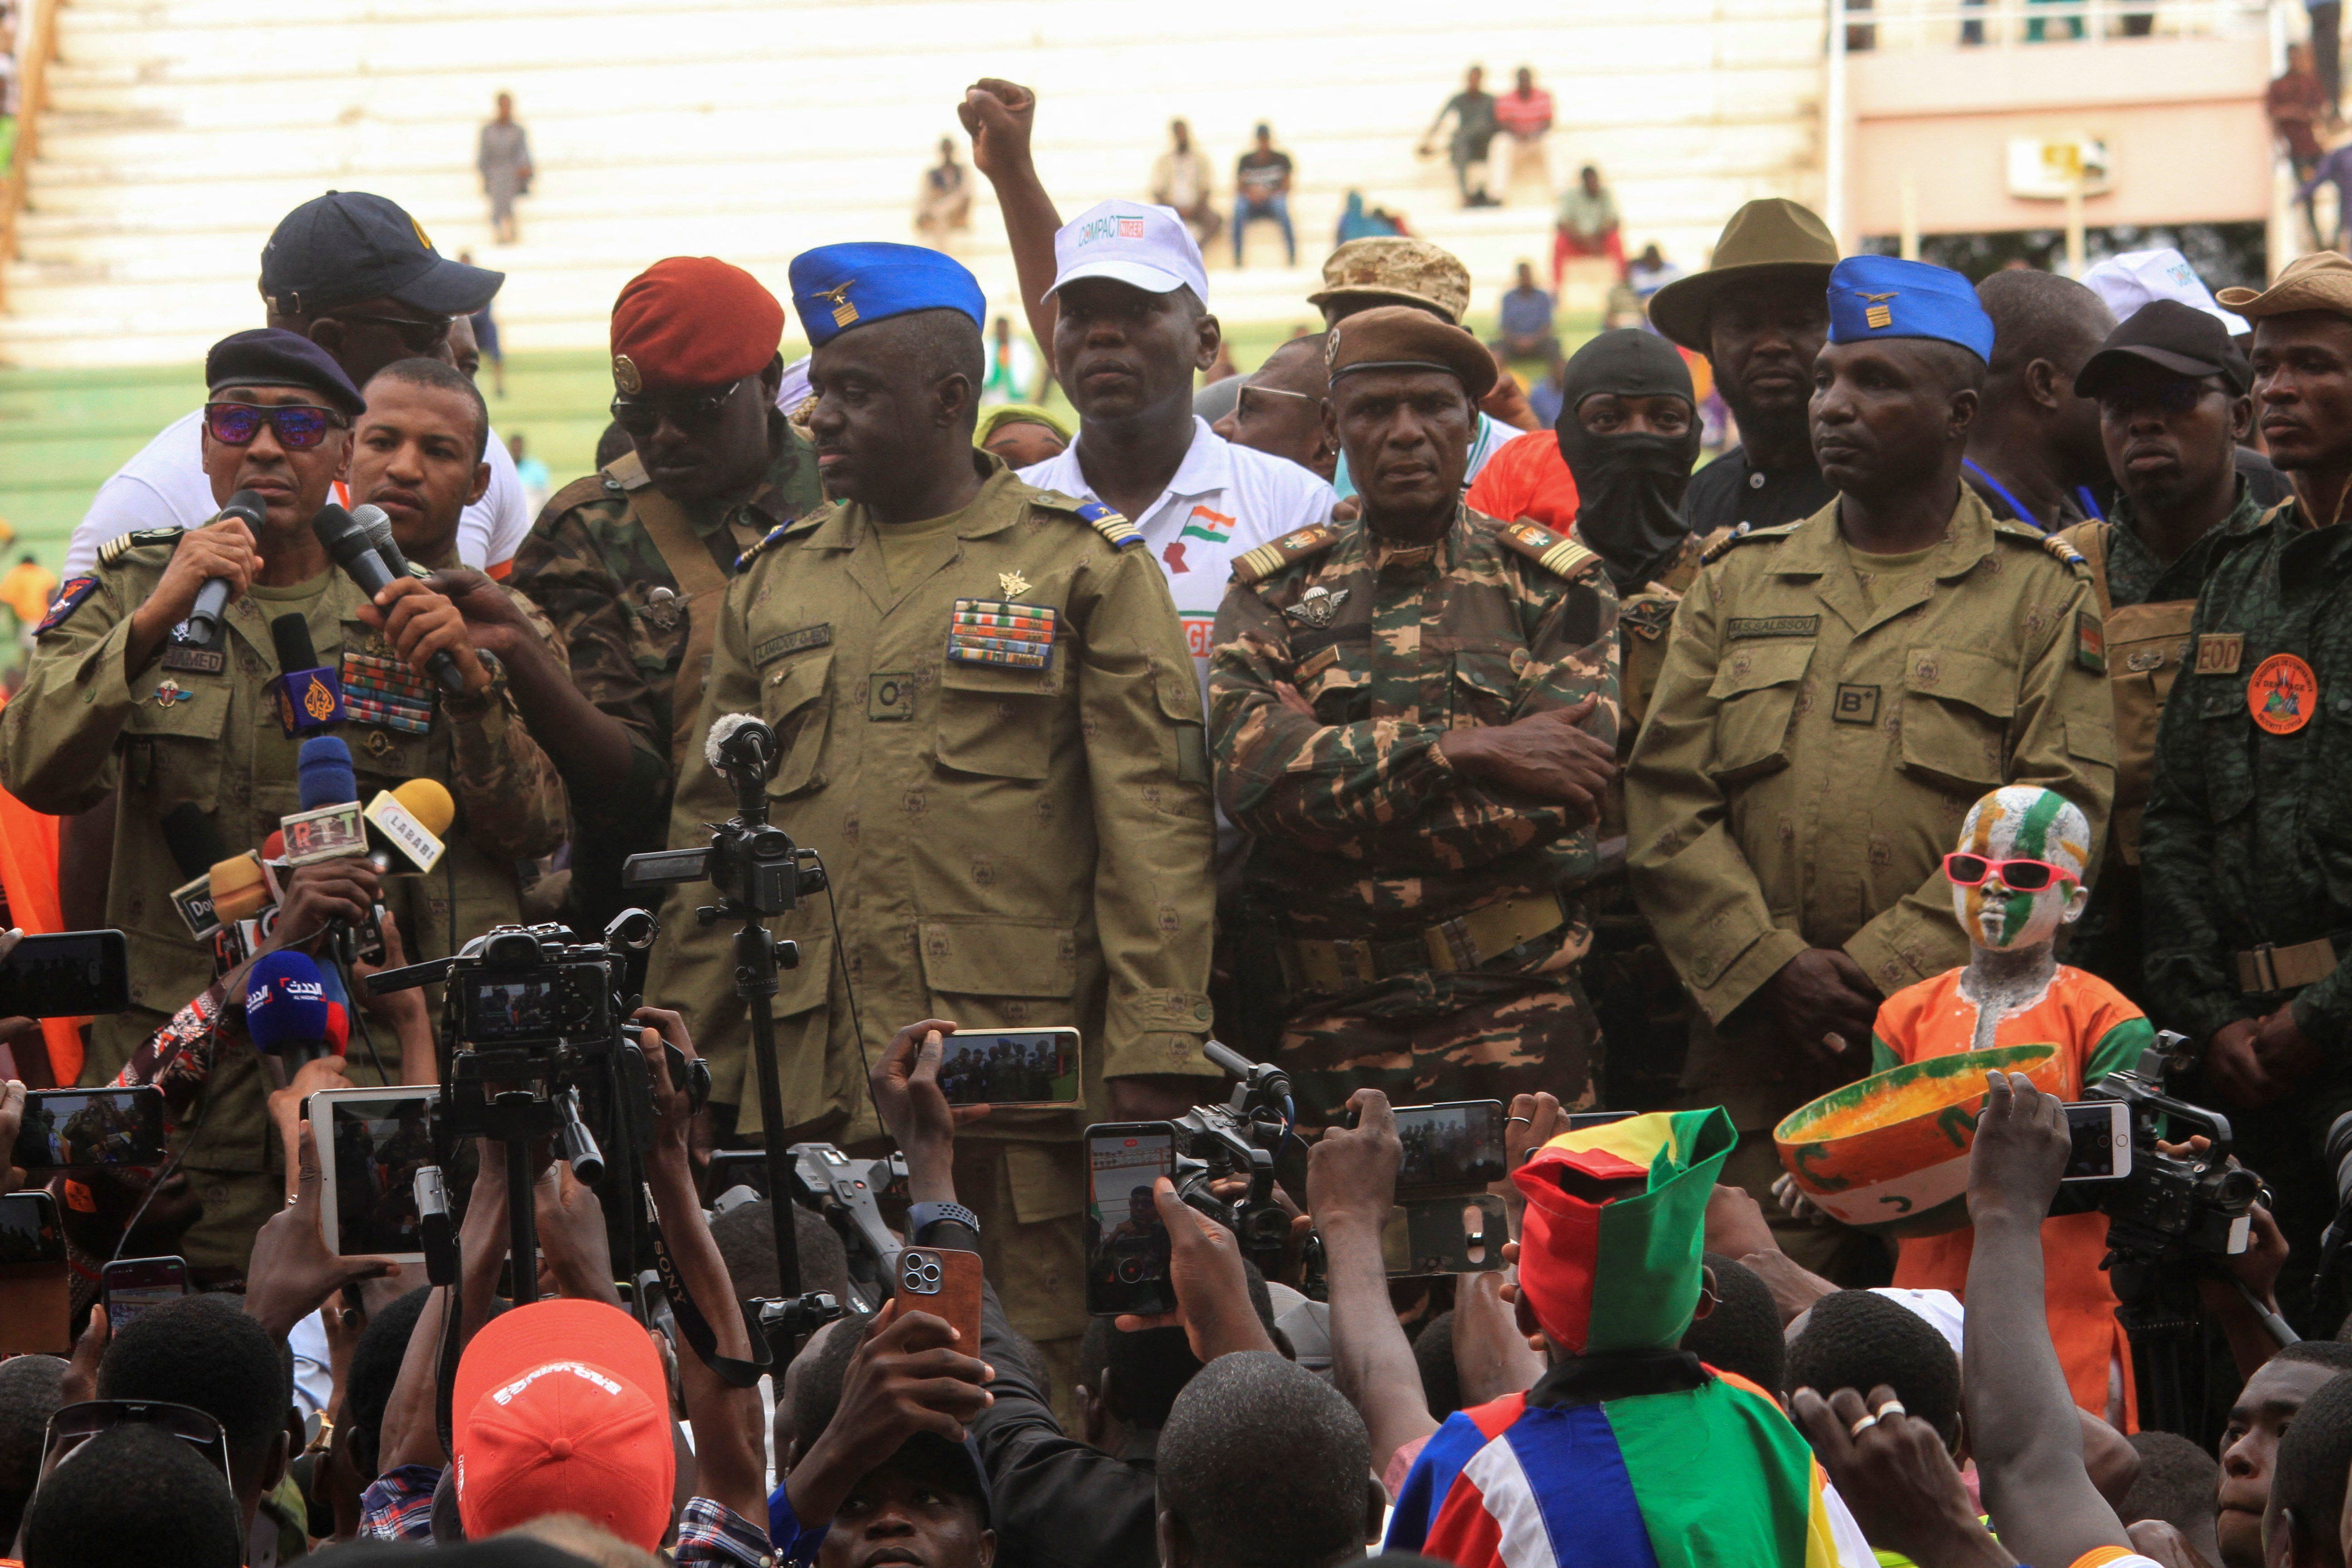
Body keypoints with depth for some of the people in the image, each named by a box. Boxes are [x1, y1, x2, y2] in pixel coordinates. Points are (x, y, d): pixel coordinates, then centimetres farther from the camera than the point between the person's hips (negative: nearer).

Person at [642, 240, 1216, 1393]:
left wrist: (1154, 1051, -10)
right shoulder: (772, 585, 18)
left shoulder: (1084, 570, 5)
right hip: (814, 1081, 4)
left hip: (1023, 1074, -4)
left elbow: (1153, 820, -1)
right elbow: (711, 830, 18)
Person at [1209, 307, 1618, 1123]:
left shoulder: (1554, 586, 7)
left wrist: (1334, 764, -8)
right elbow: (1247, 765, -8)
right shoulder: (1274, 590, 11)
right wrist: (1464, 750, -15)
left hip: (1513, 1010, -1)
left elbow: (1560, 795, -8)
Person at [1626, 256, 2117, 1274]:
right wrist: (1772, 968, -7)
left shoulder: (2041, 597, 8)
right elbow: (1664, 806, 8)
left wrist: (1887, 968, -12)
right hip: (1756, 1056, 2)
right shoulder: (1737, 584, 17)